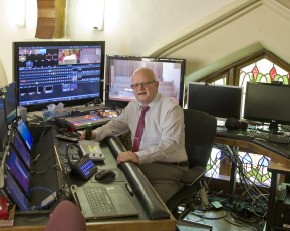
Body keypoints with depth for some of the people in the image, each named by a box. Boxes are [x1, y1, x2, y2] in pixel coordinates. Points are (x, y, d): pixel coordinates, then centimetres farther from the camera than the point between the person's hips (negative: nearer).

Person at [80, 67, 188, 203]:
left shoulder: (171, 109, -15)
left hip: (169, 170, -7)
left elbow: (169, 144, -25)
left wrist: (138, 156, -37)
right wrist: (96, 134, 1)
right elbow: (116, 125, 22)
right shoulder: (133, 106, 8)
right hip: (142, 163, 7)